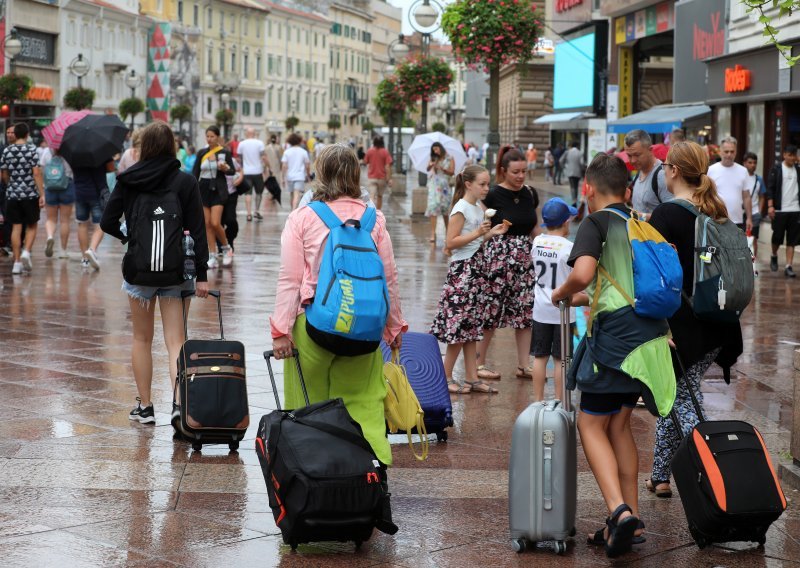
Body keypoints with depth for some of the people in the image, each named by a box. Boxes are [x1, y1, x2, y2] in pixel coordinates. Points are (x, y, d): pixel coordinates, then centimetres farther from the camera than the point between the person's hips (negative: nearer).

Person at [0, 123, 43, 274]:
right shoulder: (32, 149, -7)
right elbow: (36, 173, -12)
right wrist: (42, 194, -10)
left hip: (12, 194, 3)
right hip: (30, 193, -3)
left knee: (16, 227, 6)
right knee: (31, 226, 12)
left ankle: (17, 262, 4)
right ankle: (26, 251, -11)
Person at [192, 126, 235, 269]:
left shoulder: (224, 153, -2)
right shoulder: (202, 153, 6)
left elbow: (233, 171, 2)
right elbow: (195, 173, 7)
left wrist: (225, 168, -20)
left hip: (218, 190, -4)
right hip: (204, 189, 4)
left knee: (215, 223, -14)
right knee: (207, 224, 3)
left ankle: (226, 248, 10)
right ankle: (211, 257, 8)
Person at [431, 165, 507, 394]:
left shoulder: (479, 209, 13)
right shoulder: (461, 208, -13)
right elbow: (451, 242, -17)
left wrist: (491, 233, 7)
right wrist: (477, 233, -21)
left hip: (476, 268, 9)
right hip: (461, 270, -9)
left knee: (471, 327, 10)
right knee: (459, 326, -6)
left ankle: (472, 378, 13)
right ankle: (446, 378, 3)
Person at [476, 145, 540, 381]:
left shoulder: (530, 194, 7)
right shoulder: (493, 196, -7)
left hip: (525, 258, 5)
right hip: (498, 257, -5)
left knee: (526, 310, 5)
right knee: (490, 310, -1)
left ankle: (523, 365, 13)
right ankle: (478, 363, 10)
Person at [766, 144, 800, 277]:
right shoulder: (776, 169, -1)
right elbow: (770, 188, -4)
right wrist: (770, 206, -13)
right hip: (779, 210, -2)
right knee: (777, 237, 3)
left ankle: (788, 266, 3)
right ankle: (774, 257, 31)